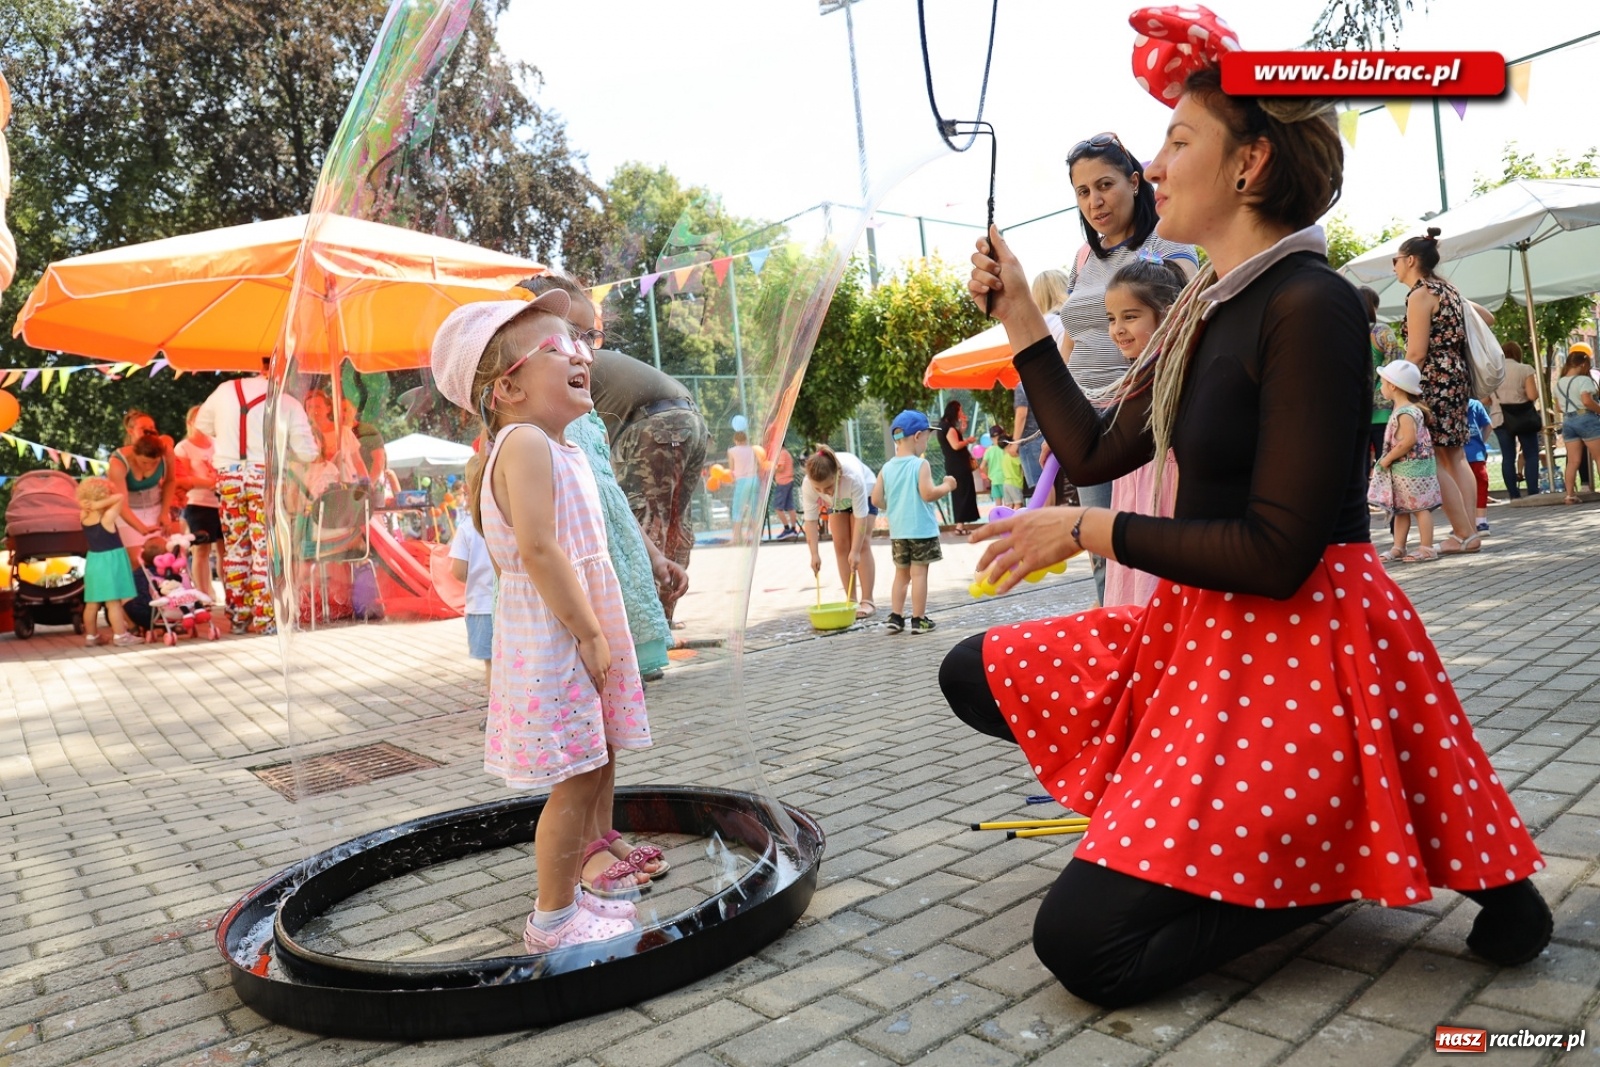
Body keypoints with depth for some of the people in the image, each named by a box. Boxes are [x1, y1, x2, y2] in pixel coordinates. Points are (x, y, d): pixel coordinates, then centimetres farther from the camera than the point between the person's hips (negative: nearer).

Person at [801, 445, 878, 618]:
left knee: (862, 544, -13)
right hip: (837, 501, 4)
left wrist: (855, 552, -39)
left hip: (864, 494, -3)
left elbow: (860, 517, -39)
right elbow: (810, 520, -29)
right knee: (841, 546, -2)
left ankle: (867, 601, -12)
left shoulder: (853, 477, -46)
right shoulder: (808, 485, -36)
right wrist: (814, 554, -33)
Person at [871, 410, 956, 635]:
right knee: (919, 573, 0)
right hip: (922, 530, -5)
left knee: (901, 574, 15)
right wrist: (947, 486, -5)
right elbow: (928, 494, -21)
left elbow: (876, 500, 2)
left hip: (897, 531, 5)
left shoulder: (887, 468, 4)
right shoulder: (920, 464, -12)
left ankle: (896, 617, 14)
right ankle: (919, 620, 4)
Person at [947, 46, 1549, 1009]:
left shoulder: (1309, 305, -18)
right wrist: (1018, 316, 12)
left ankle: (1348, 860, 5)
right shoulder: (1207, 313, 10)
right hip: (1199, 627, 9)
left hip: (1301, 647, -9)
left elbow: (1277, 550, -22)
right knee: (974, 674, 9)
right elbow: (1092, 452, 14)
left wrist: (1088, 531, -13)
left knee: (1085, 944, -14)